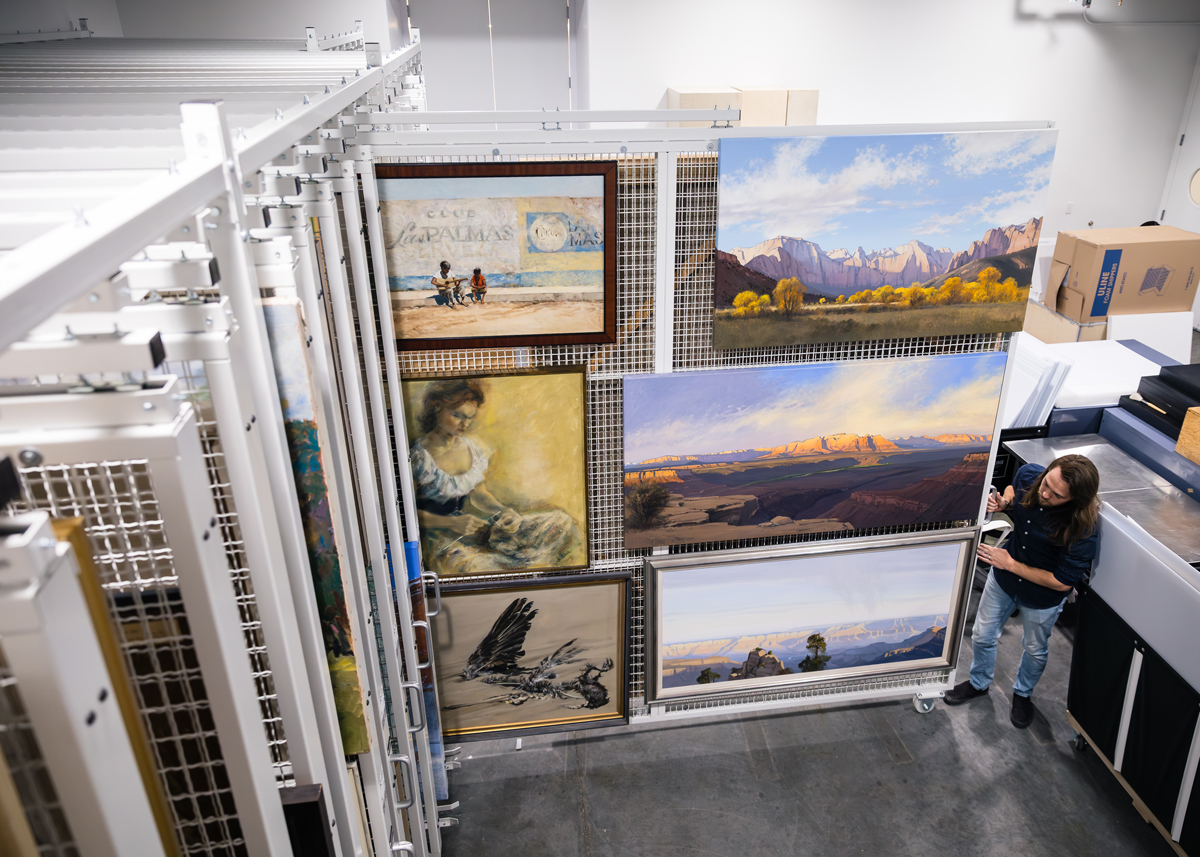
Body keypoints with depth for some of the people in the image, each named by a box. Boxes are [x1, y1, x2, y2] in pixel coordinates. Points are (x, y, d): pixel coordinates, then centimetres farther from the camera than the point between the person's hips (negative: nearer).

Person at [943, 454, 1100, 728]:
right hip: (1003, 580, 4)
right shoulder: (1028, 474, -25)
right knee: (982, 636, 22)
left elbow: (1062, 582, -27)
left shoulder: (1081, 531, -38)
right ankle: (979, 683, 51)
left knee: (1035, 650, 25)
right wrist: (1003, 502, -20)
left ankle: (1023, 693, 55)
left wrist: (1011, 564, -25)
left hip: (1042, 598, -4)